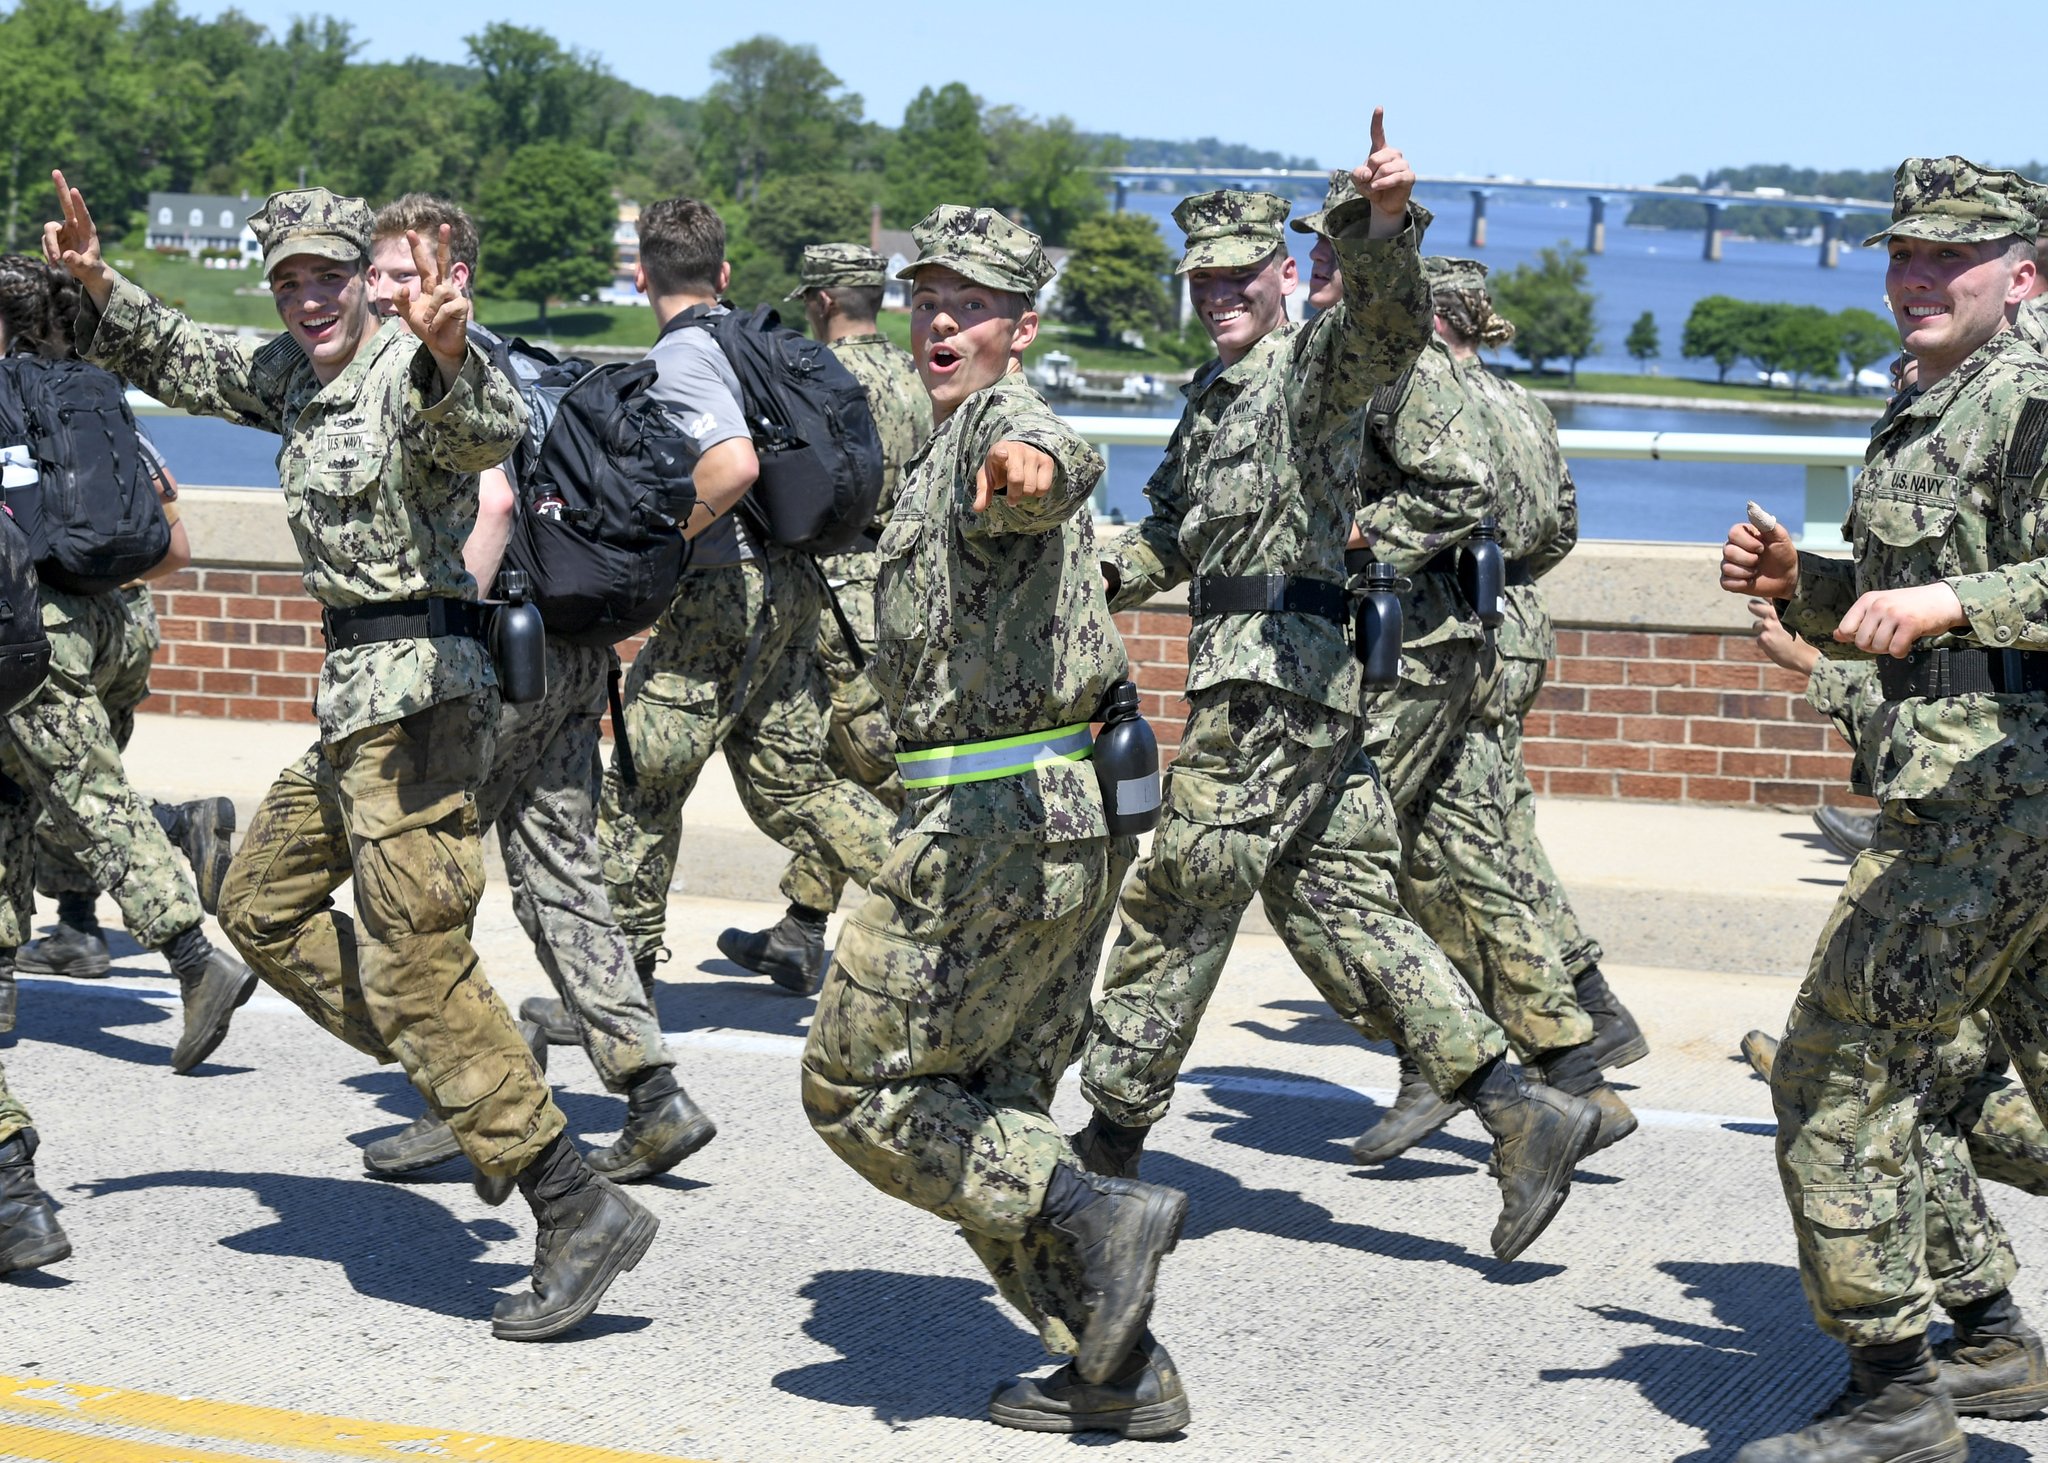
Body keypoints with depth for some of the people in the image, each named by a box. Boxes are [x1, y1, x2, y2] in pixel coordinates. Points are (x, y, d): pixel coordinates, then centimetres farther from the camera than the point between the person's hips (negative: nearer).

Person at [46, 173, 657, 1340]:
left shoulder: (410, 372, -14)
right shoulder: (289, 374, 13)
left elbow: (489, 433, -36)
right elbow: (176, 362, 28)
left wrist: (447, 353, -56)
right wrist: (99, 285, 13)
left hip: (417, 691, -10)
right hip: (357, 701, 10)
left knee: (412, 961, -14)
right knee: (261, 906, 22)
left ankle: (583, 1216, -13)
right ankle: (482, 1083, 20)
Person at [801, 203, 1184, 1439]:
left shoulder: (999, 422, -12)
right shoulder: (966, 442, 20)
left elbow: (1055, 462, -38)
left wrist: (1032, 472, -60)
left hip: (998, 823, -10)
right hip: (1079, 822, 10)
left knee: (858, 1087, 0)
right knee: (997, 1106, 16)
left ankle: (1100, 1215, -8)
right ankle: (1119, 1371, 16)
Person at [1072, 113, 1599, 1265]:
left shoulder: (1313, 368, -5)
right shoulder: (1211, 394, 23)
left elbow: (1387, 330, -28)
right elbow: (1173, 537, 32)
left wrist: (1384, 222, -48)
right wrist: (1100, 574, 12)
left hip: (1276, 682, -10)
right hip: (1248, 681, 10)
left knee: (1176, 911, -1)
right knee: (1339, 910, 6)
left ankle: (1109, 1146, 11)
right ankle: (1523, 1111, 3)